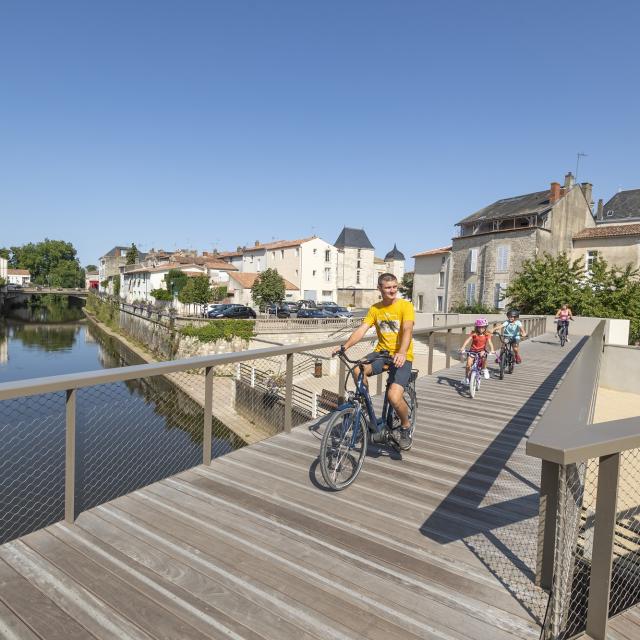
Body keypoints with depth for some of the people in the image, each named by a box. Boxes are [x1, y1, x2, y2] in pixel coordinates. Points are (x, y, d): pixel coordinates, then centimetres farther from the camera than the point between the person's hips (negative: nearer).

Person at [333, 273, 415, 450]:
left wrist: (402, 353, -40)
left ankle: (406, 426, 9)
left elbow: (407, 330, -22)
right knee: (358, 370, -27)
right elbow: (362, 329, -4)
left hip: (401, 357, -4)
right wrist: (345, 346, -20)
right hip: (381, 353, 4)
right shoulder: (375, 309, 7)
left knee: (394, 397, -24)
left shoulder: (405, 306, -7)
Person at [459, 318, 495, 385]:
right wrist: (463, 347, -36)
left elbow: (489, 343, -17)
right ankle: (466, 378, 4)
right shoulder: (473, 333, -9)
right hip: (473, 351, 0)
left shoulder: (487, 335, -6)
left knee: (483, 357, -31)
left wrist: (491, 350, -37)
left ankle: (484, 369, -1)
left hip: (482, 350, 0)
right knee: (468, 364, -14)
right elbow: (468, 340, -20)